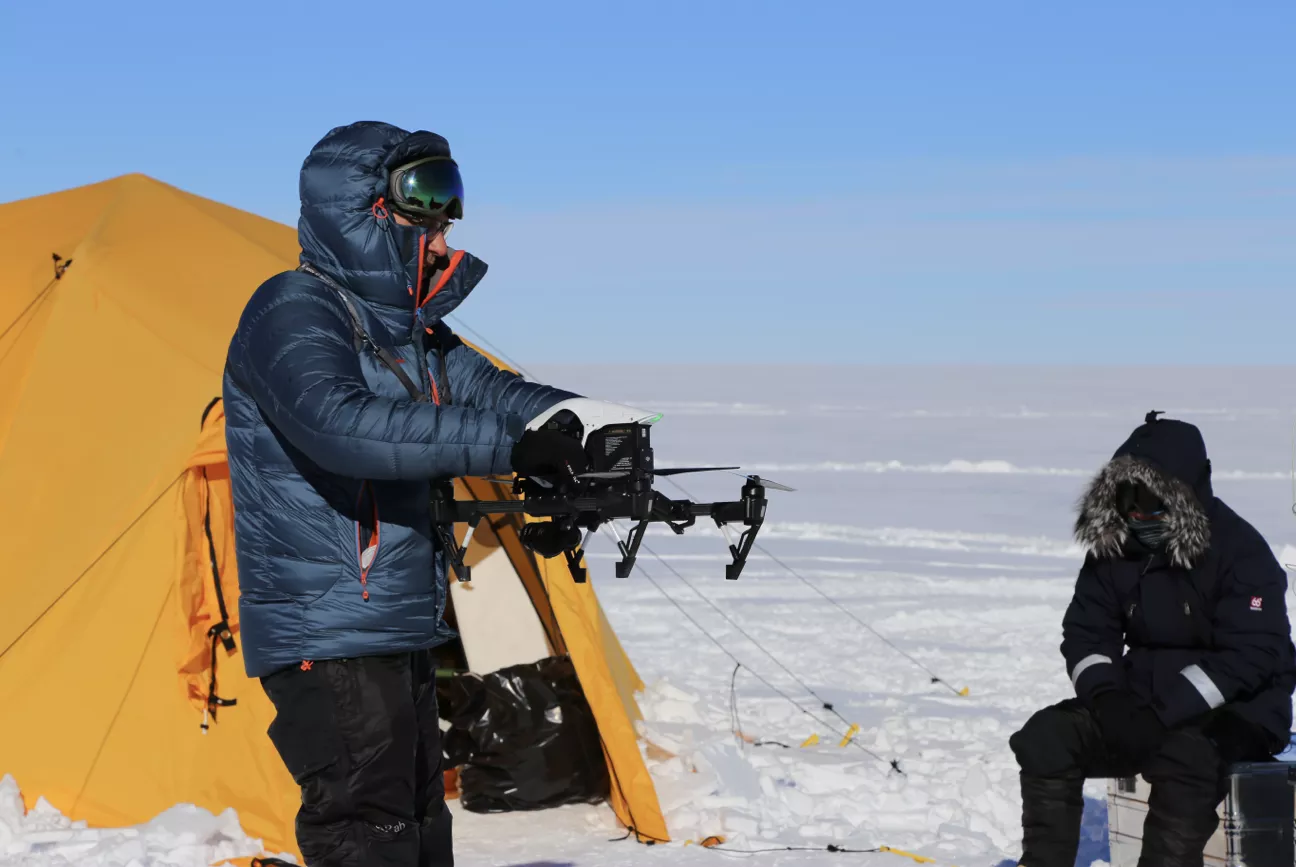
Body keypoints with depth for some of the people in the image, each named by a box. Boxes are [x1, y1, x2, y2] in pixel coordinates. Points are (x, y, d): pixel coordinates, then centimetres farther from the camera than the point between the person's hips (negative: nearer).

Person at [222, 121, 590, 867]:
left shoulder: (408, 329, 14)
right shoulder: (293, 311, -16)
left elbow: (488, 390, 10)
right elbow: (339, 423, -32)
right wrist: (508, 444, -37)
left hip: (401, 631, 10)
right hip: (327, 633, -10)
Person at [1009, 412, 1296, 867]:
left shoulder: (1240, 551, -14)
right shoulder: (1114, 548, 4)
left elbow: (1249, 656, -20)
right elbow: (1086, 632, 6)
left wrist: (1163, 714, -27)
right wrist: (1105, 694, -17)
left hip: (1234, 711, -6)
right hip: (1144, 700, 6)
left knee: (1186, 757, -39)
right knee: (1046, 737, -16)